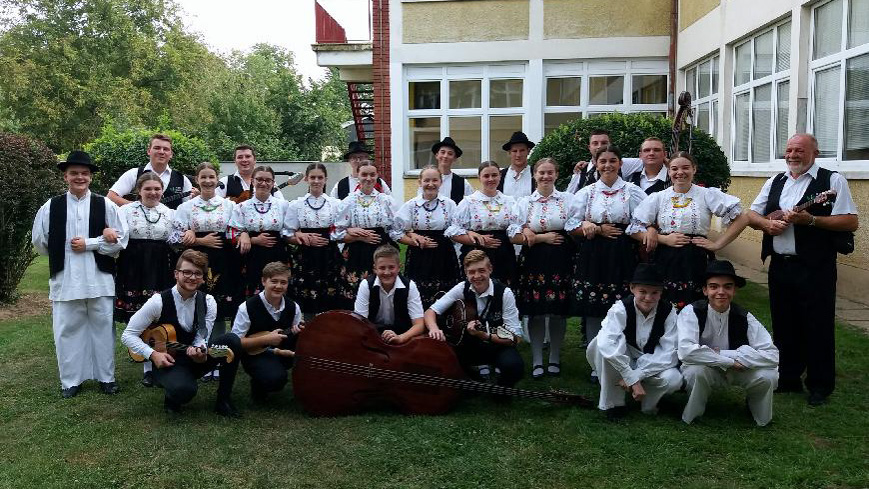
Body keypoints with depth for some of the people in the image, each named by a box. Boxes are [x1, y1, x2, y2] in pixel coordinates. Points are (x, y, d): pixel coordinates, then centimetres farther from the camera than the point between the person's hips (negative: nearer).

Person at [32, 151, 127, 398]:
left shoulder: (105, 205, 0)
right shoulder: (51, 206, 3)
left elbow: (120, 240, -4)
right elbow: (40, 241, 9)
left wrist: (88, 244, -10)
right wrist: (62, 256, 8)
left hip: (99, 279, -1)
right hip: (65, 280, 1)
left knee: (103, 328, 7)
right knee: (67, 330, 6)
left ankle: (106, 377, 20)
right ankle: (70, 380, 20)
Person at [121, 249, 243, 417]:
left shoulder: (208, 302, -5)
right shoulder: (159, 301, -14)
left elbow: (202, 339, -9)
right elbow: (128, 335, -10)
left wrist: (199, 352, -32)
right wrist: (153, 354, -22)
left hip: (195, 359, 4)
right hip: (166, 362, -4)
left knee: (232, 340, -23)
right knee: (184, 390, -38)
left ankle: (223, 400, -8)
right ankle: (171, 397, 4)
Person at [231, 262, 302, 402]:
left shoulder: (293, 307, -2)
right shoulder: (247, 307, -15)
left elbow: (296, 338, 6)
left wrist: (299, 333, -18)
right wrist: (266, 339, -22)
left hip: (284, 352, 5)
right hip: (255, 354, -5)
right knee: (275, 378, -35)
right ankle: (258, 386, 3)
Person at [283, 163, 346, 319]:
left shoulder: (336, 204, 6)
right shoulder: (296, 205, 6)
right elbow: (288, 235, 4)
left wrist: (327, 239, -9)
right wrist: (305, 239, -11)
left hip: (329, 258, 0)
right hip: (305, 258, 0)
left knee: (330, 305, -1)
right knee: (308, 306, 0)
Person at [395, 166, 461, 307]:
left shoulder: (449, 204, 4)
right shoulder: (411, 205, 4)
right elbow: (397, 233, 4)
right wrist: (416, 242, -11)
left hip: (444, 258, 0)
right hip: (418, 259, 0)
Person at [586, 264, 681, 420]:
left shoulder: (668, 312, -13)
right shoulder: (621, 308, -19)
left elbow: (669, 354, -21)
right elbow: (607, 344, -38)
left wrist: (636, 376, -30)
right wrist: (632, 380, -41)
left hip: (653, 364, 1)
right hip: (620, 363, -1)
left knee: (674, 379, -32)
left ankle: (647, 402, 2)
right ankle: (613, 403, -18)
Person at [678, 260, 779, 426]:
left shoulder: (744, 318, -13)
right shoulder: (691, 312, -21)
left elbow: (772, 355, -23)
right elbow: (686, 351, -36)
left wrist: (722, 354, -28)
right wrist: (730, 360, -30)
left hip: (737, 371, 3)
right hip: (703, 369, -3)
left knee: (768, 376, -24)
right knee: (696, 371, -37)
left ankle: (760, 416, 11)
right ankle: (692, 415, -5)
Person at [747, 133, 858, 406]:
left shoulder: (832, 181, -3)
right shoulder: (775, 183, 13)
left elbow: (851, 222, -10)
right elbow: (751, 215, 15)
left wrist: (811, 220, -20)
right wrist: (767, 223, -7)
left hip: (815, 268, -5)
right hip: (779, 266, 5)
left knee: (818, 327, 2)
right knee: (783, 325, 13)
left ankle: (820, 386, 16)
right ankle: (789, 378, 28)